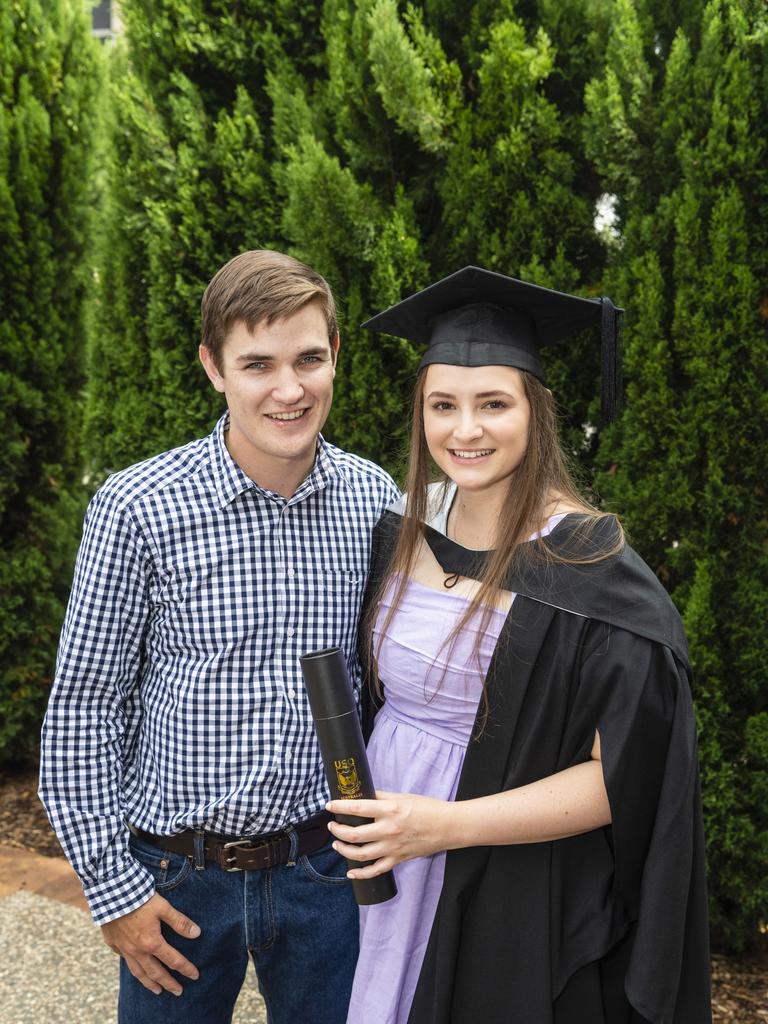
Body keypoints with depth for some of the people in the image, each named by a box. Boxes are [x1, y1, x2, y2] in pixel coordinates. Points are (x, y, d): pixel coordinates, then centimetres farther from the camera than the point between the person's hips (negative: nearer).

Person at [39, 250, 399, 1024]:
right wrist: (112, 886, -7)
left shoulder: (374, 500, -5)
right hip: (176, 879, -2)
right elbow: (83, 707, -8)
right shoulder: (137, 508, -15)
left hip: (324, 866, 2)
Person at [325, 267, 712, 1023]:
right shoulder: (403, 531, -1)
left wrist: (445, 825, -24)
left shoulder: (587, 568, -19)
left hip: (508, 900, -5)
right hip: (382, 867, 6)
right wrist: (353, 803, 3)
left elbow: (623, 777, -19)